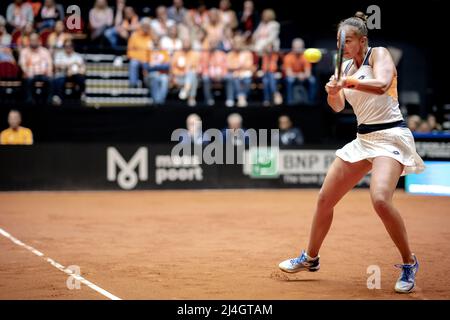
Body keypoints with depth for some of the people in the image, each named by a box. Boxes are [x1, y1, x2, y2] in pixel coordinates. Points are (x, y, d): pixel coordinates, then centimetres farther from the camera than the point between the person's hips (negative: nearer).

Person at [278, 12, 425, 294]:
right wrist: (332, 92, -17)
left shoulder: (379, 54, -7)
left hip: (390, 136, -8)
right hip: (363, 139, 8)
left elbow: (381, 85, -27)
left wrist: (349, 82, -22)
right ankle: (311, 258, 28)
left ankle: (409, 263, -11)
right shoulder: (346, 67, 13)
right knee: (325, 198, 9)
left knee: (380, 199, -29)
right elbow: (338, 106, 3)